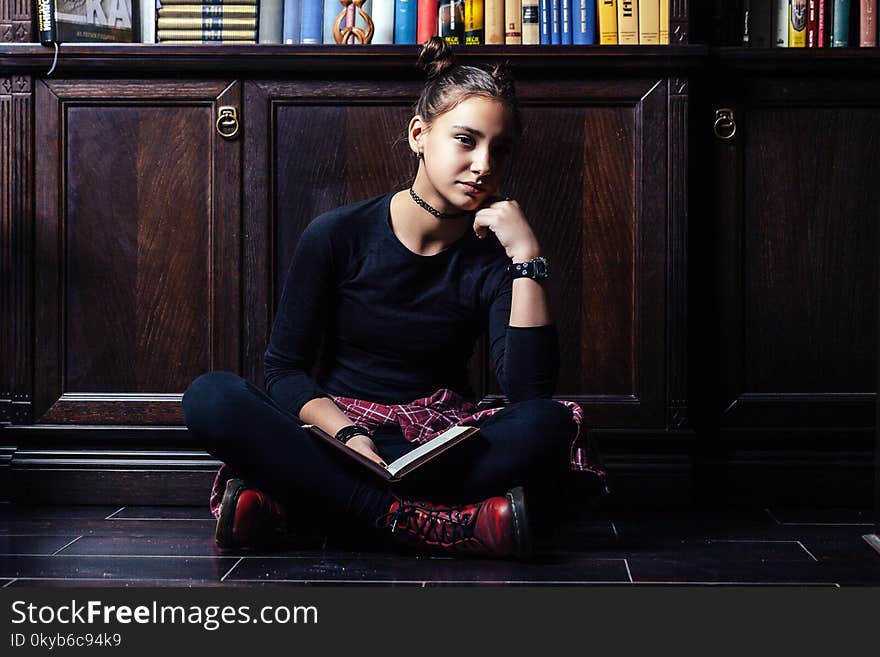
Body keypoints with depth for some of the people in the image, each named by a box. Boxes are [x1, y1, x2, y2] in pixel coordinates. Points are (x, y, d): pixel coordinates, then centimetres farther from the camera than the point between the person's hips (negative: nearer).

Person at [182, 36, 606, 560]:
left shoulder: (494, 256, -1)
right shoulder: (338, 235, -3)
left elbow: (532, 391, -16)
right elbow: (284, 370, -2)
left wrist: (528, 257, -18)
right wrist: (345, 433, -21)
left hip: (442, 447, 1)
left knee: (549, 425, -29)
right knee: (210, 398, -27)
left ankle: (283, 501, -30)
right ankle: (433, 524, -35)